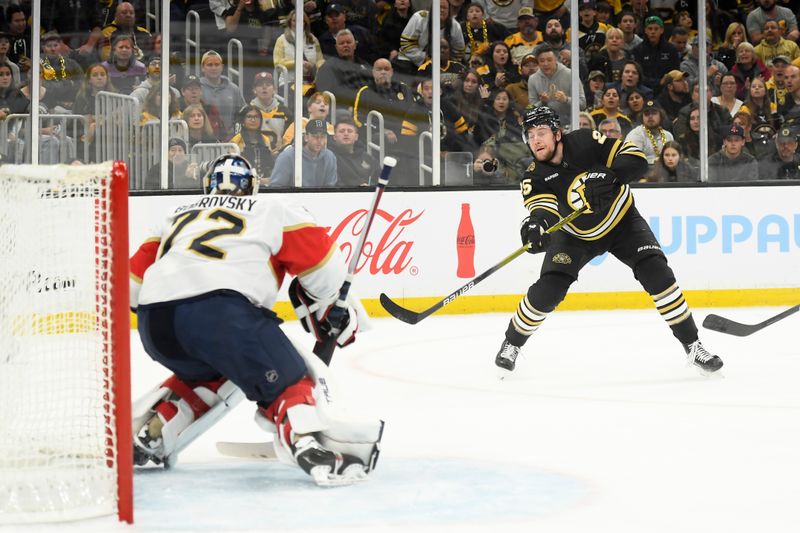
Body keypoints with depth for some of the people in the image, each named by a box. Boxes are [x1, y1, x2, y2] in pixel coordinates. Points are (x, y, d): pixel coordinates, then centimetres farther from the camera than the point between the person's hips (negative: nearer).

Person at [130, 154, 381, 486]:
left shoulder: (179, 214, 35)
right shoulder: (269, 210, 23)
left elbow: (136, 275, 32)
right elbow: (317, 251, 17)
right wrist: (334, 309, 31)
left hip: (154, 321, 5)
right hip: (220, 308, -5)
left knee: (208, 373, 33)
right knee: (287, 380, 1)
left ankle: (144, 431, 24)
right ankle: (311, 447, -26)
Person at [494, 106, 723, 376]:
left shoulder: (586, 142, -25)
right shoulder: (535, 177, -20)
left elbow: (636, 158, -25)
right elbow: (543, 207, -37)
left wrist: (609, 176, -44)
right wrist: (536, 224, -60)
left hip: (622, 221, -1)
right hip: (576, 235, 1)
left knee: (656, 273, -17)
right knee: (548, 289, -14)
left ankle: (692, 345, -7)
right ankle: (511, 343, 11)